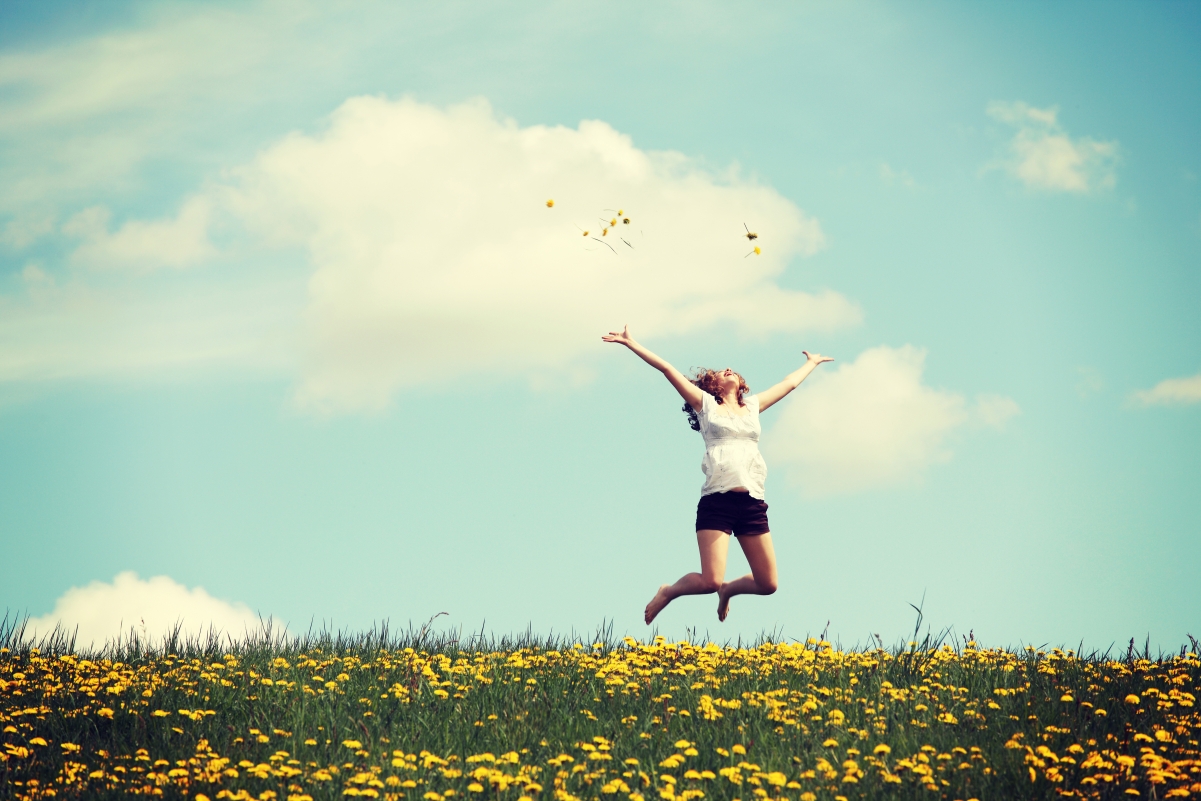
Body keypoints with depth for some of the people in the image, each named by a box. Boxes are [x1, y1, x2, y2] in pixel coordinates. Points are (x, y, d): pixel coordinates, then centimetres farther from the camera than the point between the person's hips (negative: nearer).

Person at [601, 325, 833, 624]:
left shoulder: (753, 407, 23)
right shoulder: (706, 404, 13)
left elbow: (789, 384, 38)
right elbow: (667, 368, 9)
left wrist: (812, 363, 50)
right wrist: (631, 344, 6)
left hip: (752, 505, 4)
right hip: (717, 501, -4)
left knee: (767, 584, 1)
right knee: (709, 582, -17)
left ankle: (727, 590, 33)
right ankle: (668, 592, 14)